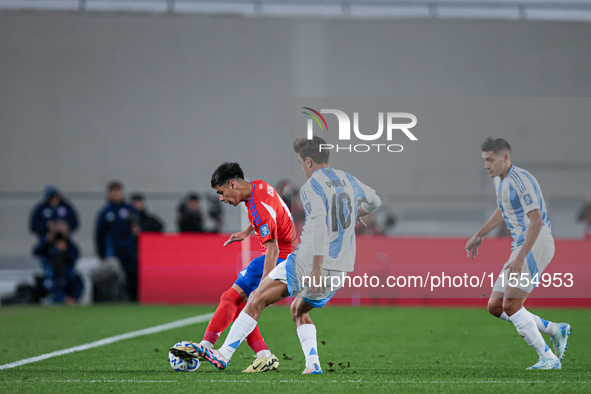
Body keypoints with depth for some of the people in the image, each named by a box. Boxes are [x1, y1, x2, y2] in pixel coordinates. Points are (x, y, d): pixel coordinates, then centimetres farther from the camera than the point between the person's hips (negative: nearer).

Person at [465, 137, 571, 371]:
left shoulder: (521, 181, -16)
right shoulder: (500, 180, 14)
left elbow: (536, 222, -23)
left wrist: (520, 258, -28)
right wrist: (479, 235, 33)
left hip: (536, 245, -10)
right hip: (522, 247, 10)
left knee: (511, 305, -18)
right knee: (495, 307, 6)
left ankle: (549, 359, -13)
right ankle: (556, 330, 14)